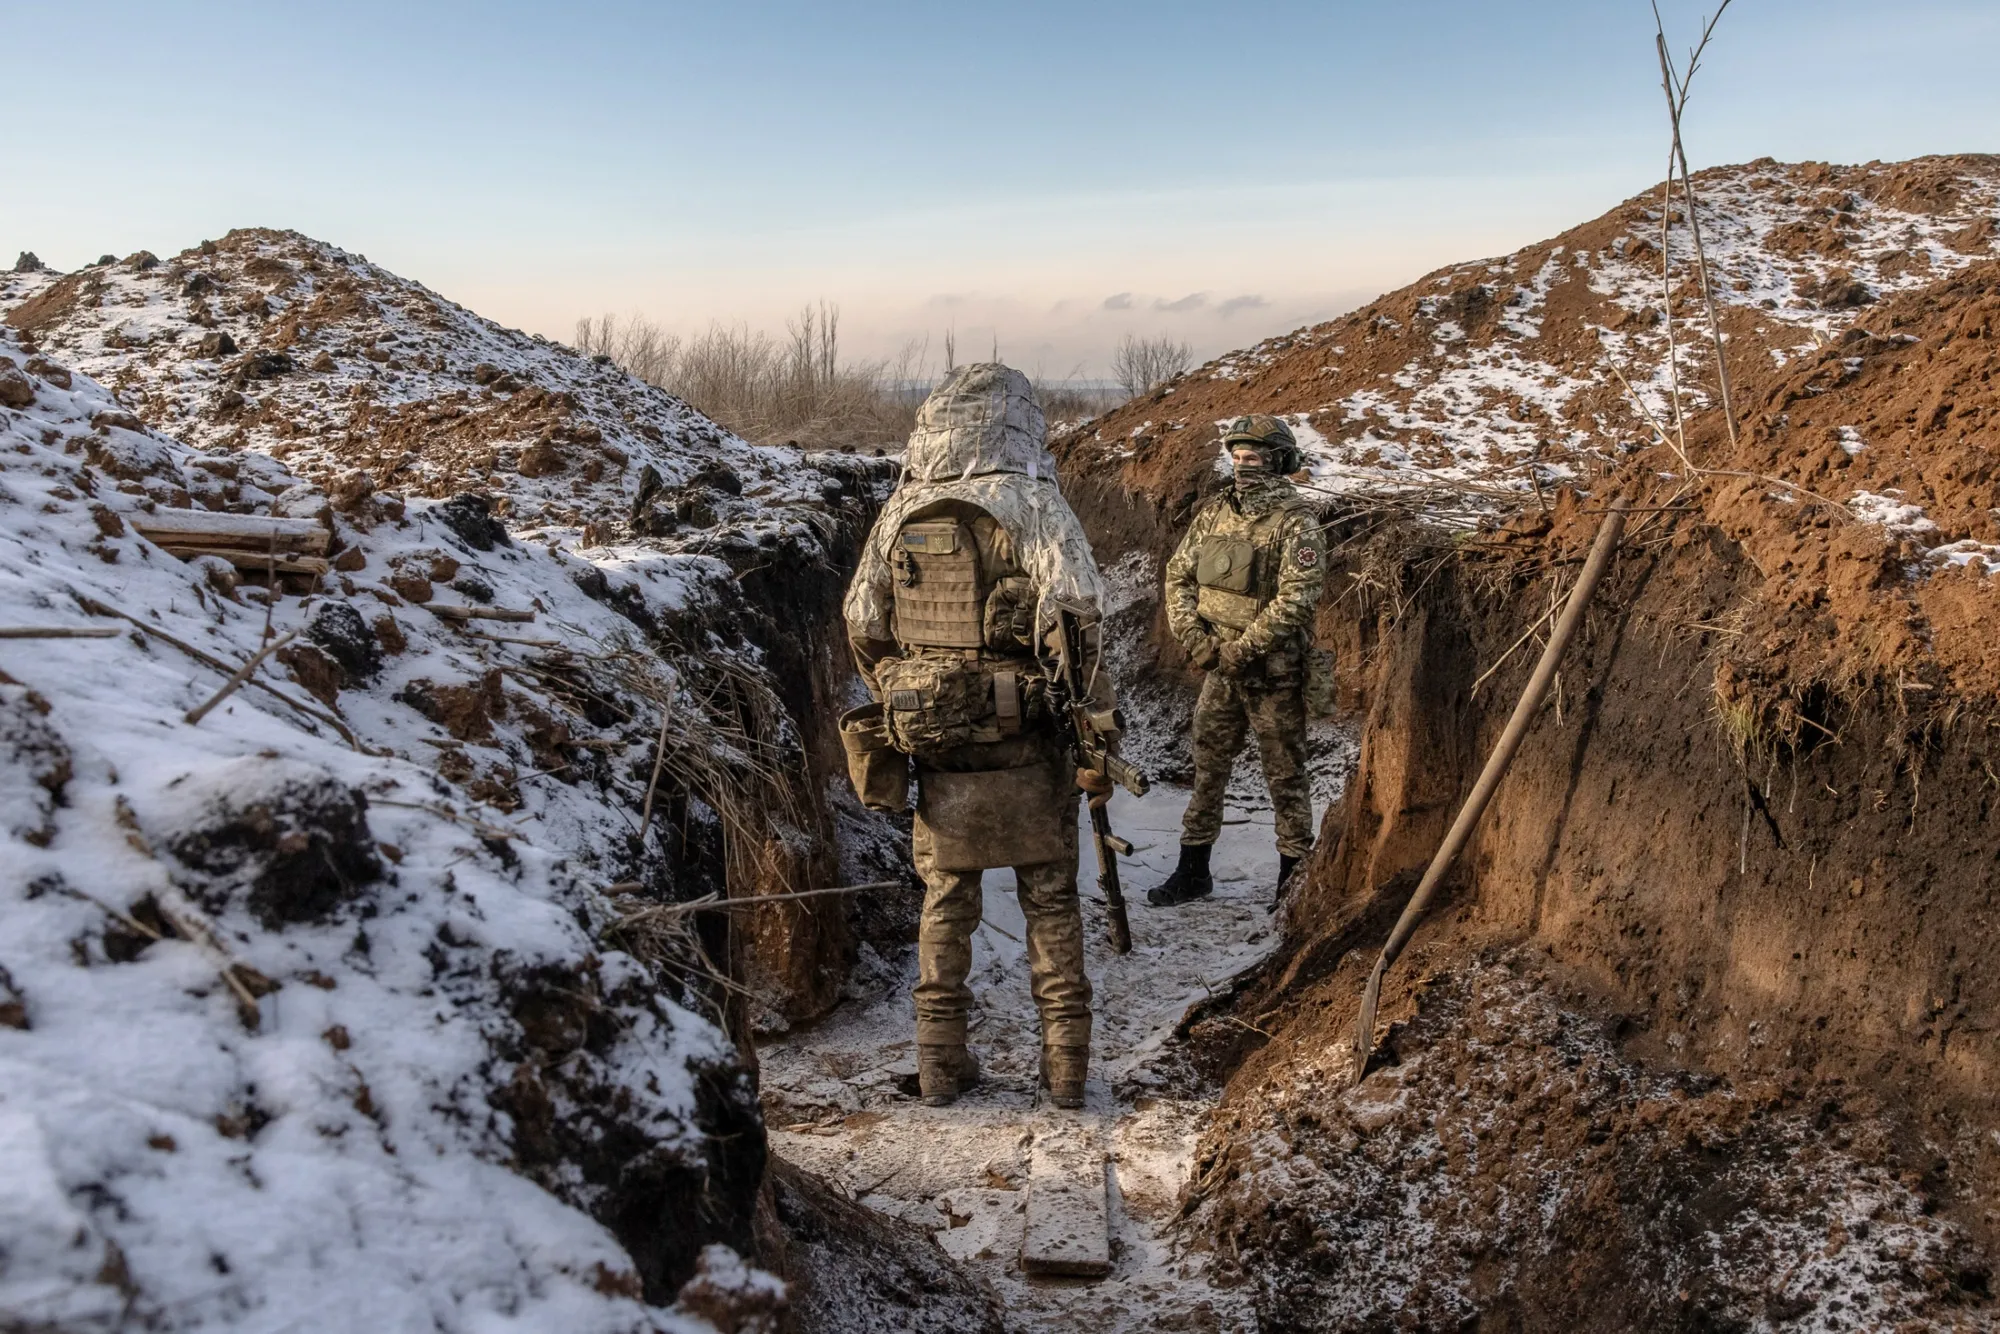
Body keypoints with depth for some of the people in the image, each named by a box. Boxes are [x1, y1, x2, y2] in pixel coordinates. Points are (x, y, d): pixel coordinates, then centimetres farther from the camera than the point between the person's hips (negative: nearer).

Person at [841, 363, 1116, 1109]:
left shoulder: (899, 514, 4)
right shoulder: (1032, 504, -9)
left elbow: (863, 627, 11)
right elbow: (1073, 627, -18)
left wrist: (898, 709, 24)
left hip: (935, 746, 3)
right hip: (1025, 746, -3)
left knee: (946, 904, 15)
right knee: (1050, 902, 11)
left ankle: (941, 1062, 21)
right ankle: (1066, 1064, 17)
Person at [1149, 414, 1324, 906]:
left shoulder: (1296, 522, -11)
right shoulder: (1214, 513, 7)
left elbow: (1296, 600, -19)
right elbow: (1178, 575, 8)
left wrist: (1242, 649, -20)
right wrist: (1194, 636, -6)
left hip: (1274, 674, -5)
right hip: (1218, 668, 6)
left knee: (1285, 774, 6)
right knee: (1207, 768, 12)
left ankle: (1294, 876, 19)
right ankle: (1192, 871, 24)